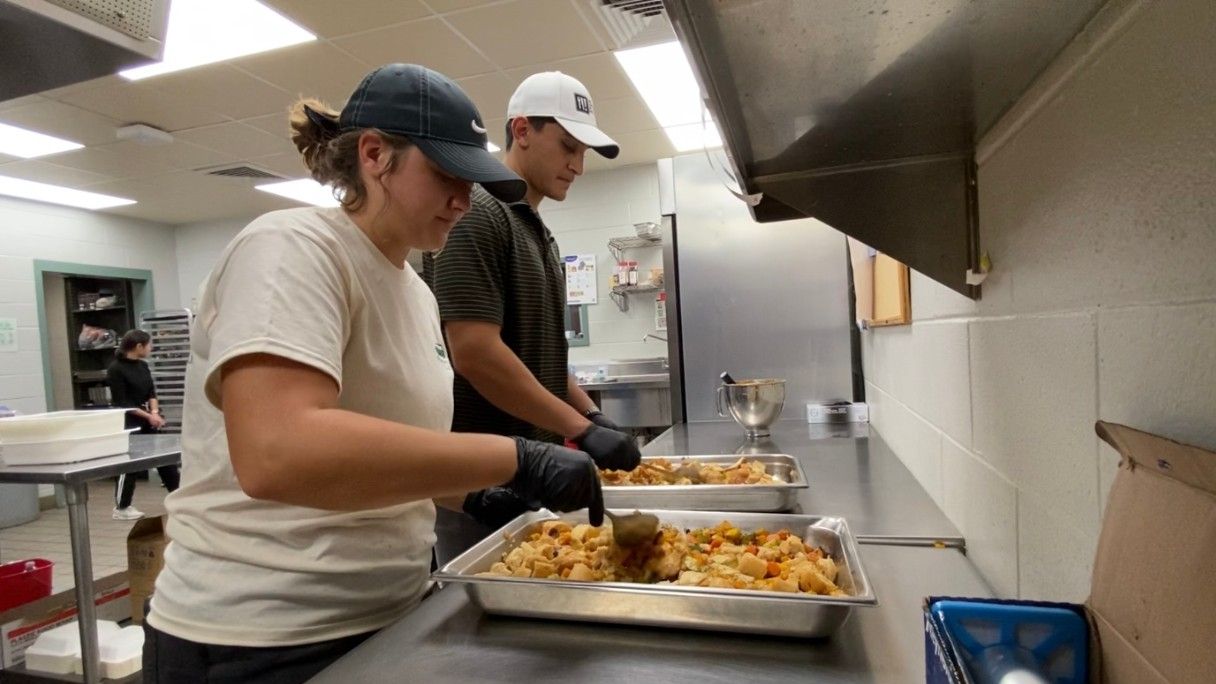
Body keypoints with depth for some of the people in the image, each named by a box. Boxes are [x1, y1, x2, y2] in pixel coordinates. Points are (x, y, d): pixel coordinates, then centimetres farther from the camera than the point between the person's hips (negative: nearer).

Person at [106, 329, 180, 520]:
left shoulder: (143, 366, 8)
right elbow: (120, 403, -15)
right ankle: (121, 508, 15)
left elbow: (151, 393, 7)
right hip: (128, 423, -7)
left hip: (147, 420, 7)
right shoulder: (116, 369, -13)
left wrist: (155, 413, -10)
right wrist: (148, 416, -17)